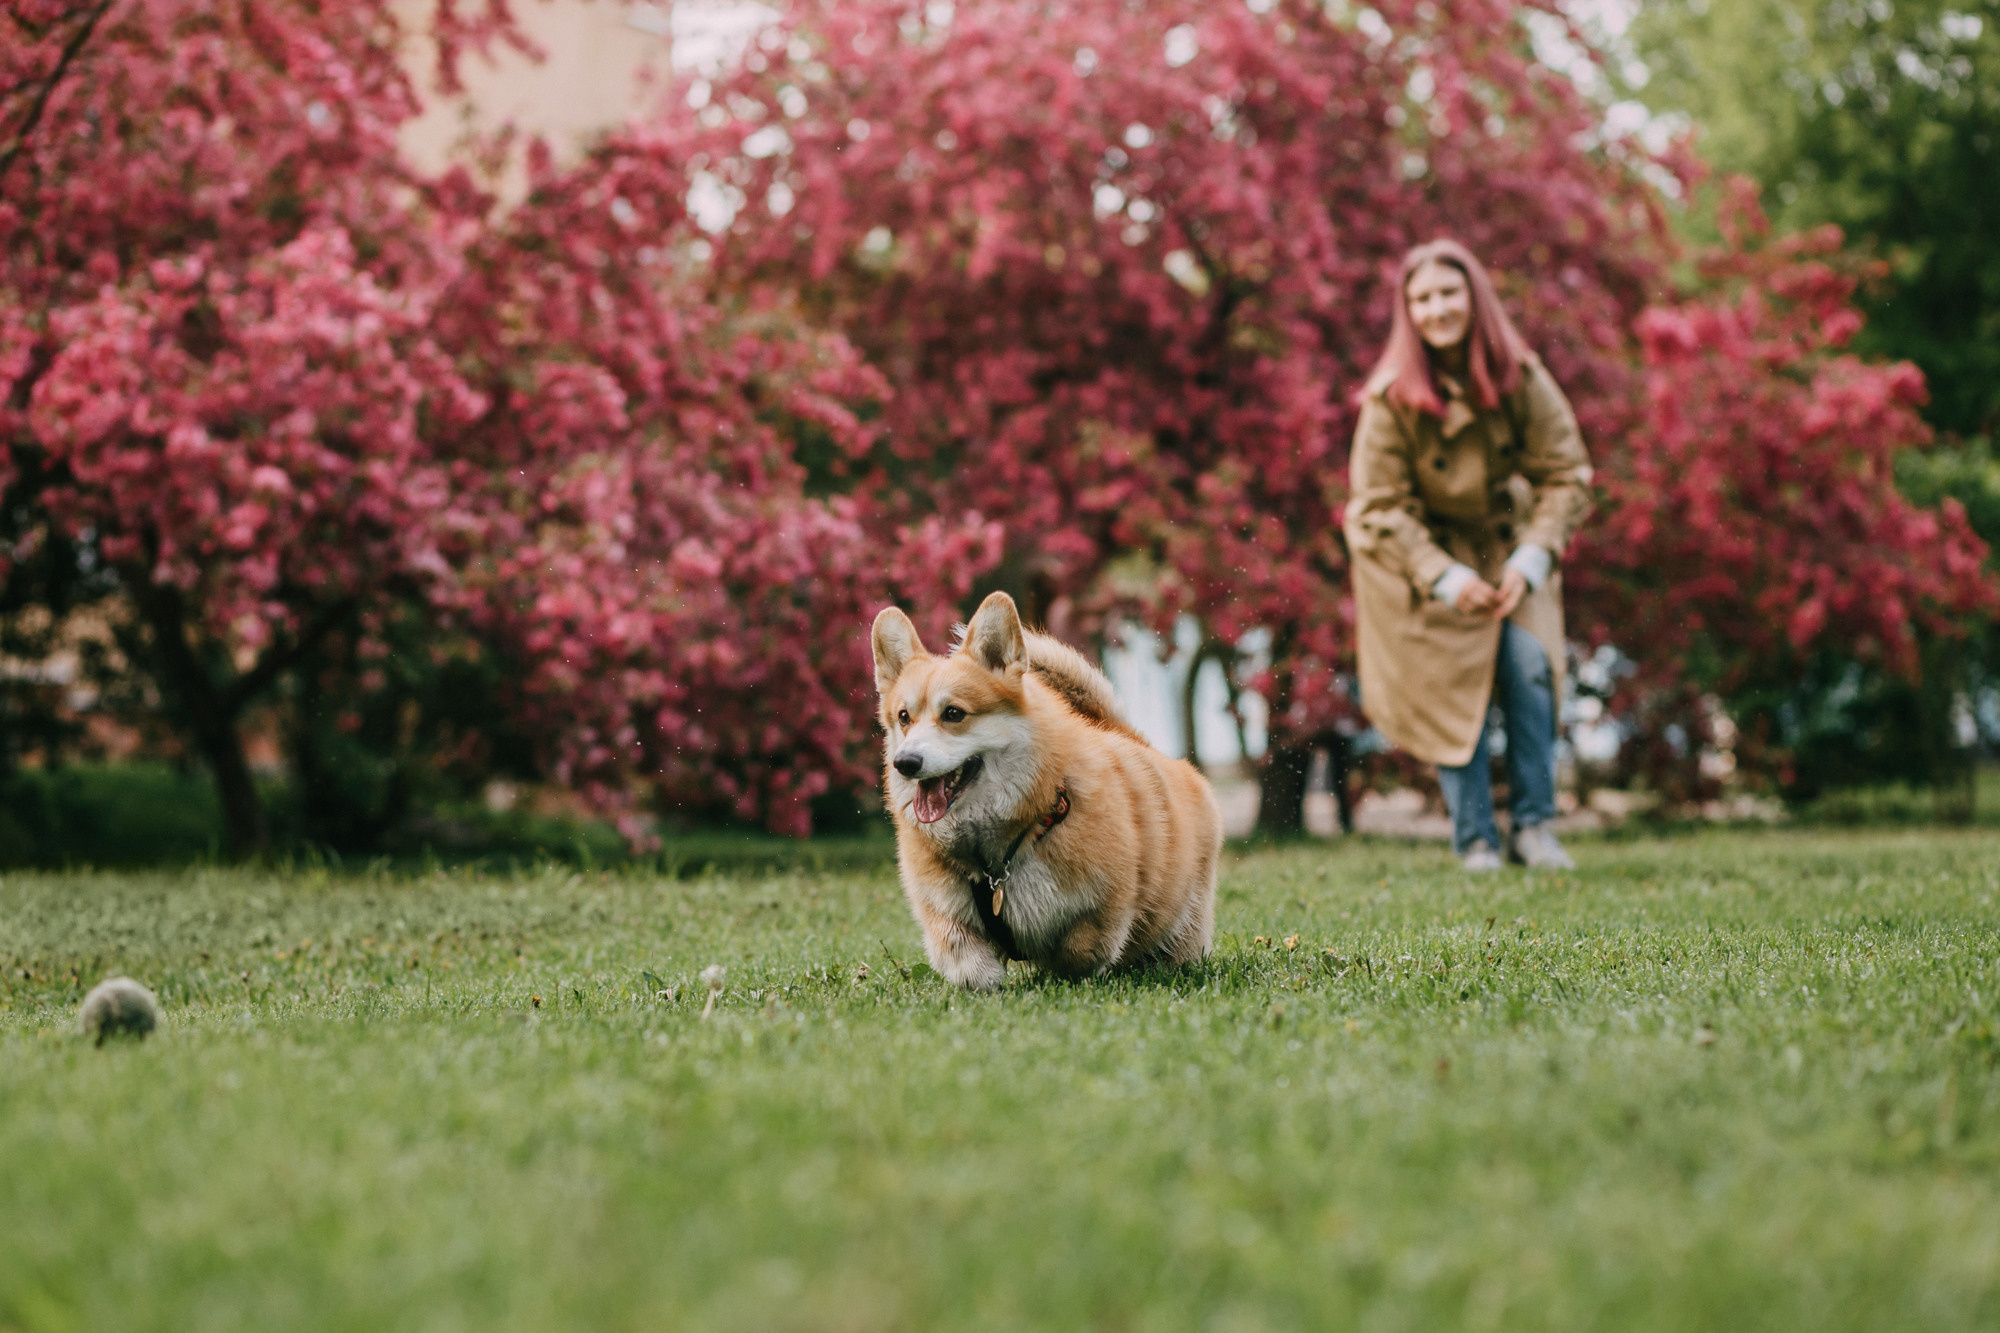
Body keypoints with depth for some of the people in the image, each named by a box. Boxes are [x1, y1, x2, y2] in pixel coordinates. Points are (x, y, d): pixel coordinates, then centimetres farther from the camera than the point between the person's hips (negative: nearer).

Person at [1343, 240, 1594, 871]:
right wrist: (1447, 579, -24)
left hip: (1505, 543, 2)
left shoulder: (1522, 379, -15)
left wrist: (1530, 558, -21)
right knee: (1450, 682, -9)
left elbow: (1566, 476, -8)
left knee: (1529, 662, -15)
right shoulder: (1391, 399, -20)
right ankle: (1476, 841, 4)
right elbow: (1379, 510, -14)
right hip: (1423, 553, -2)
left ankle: (1534, 826, -4)